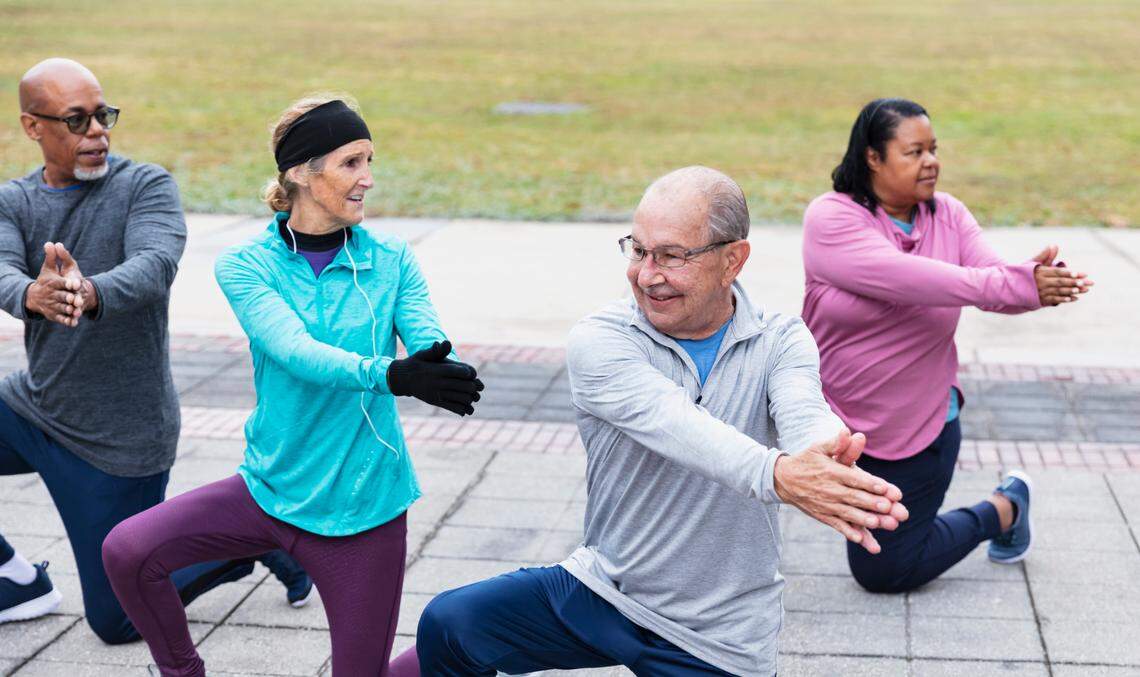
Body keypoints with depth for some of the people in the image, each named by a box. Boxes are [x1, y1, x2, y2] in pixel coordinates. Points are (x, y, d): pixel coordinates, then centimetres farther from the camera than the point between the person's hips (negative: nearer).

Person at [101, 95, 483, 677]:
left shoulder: (391, 260, -3)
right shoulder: (246, 266, -8)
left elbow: (431, 347, -16)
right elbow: (295, 350, -25)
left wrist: (444, 376, -42)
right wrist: (392, 374, -44)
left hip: (364, 507, 0)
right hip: (272, 490, 1)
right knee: (128, 551, -16)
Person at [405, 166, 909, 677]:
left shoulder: (781, 342, -7)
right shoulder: (598, 341, -14)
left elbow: (805, 416, -29)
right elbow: (670, 420, -33)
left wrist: (826, 464, -55)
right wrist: (776, 475, -53)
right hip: (601, 589, 0)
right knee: (448, 625, -15)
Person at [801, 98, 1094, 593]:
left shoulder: (948, 216, -2)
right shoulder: (831, 218, -17)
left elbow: (996, 281, -13)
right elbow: (904, 278, -31)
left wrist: (1038, 279, -38)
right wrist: (1019, 285, -38)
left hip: (919, 428, 1)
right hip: (834, 421, -1)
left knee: (884, 571, 8)